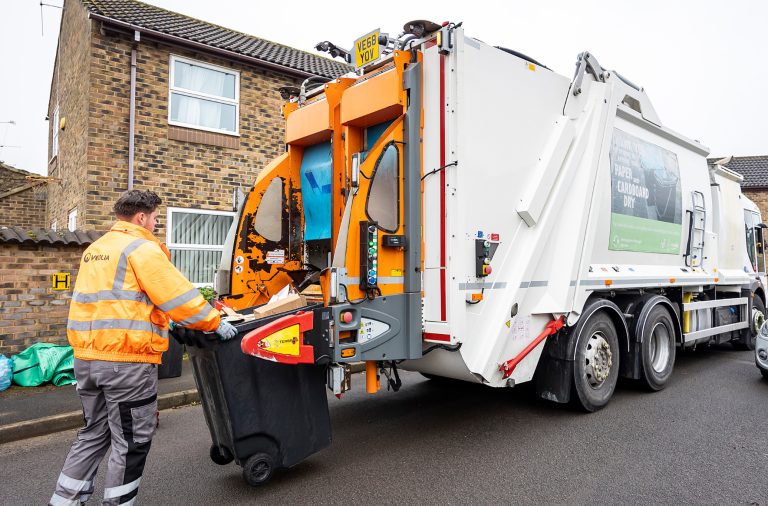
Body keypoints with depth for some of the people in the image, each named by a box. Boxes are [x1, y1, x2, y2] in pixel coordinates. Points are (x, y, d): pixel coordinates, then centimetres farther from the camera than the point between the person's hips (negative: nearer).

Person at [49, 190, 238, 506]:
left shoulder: (95, 250, 18)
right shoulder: (142, 249, -11)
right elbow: (178, 296, -15)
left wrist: (164, 322, 24)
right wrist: (215, 324, -4)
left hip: (87, 356, 9)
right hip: (127, 361, -9)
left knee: (94, 434, 23)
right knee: (131, 442, 5)